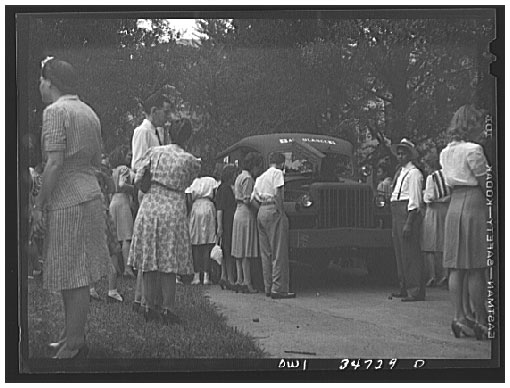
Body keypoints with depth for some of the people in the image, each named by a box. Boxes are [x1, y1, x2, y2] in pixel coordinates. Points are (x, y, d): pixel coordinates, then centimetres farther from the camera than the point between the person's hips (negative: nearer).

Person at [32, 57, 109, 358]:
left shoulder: (55, 111, -11)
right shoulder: (89, 112, 16)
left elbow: (54, 164, -18)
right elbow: (97, 161, 19)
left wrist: (39, 206, -15)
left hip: (66, 201, -9)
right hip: (90, 195, 9)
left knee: (72, 279, -5)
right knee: (77, 275, 15)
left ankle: (73, 347, -1)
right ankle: (74, 337, 23)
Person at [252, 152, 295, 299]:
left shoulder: (260, 177, 20)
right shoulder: (277, 173, -3)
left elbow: (253, 198, 16)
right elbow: (278, 194, -15)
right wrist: (282, 212, -13)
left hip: (261, 212, 8)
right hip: (273, 211, -8)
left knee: (266, 253, 10)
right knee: (279, 252, -7)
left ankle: (268, 287, 12)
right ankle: (278, 289, -11)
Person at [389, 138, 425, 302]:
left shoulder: (413, 173, -9)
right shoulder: (400, 172, 19)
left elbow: (415, 200, -15)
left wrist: (409, 223, -21)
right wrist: (395, 222, 18)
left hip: (409, 213, -10)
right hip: (396, 213, 10)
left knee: (410, 252, -9)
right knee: (400, 252, 12)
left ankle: (416, 291, -8)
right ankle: (405, 288, 20)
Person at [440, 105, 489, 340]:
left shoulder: (445, 153, 12)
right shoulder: (473, 150, -10)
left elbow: (450, 183, 13)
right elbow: (485, 183, -8)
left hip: (454, 205, 7)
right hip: (474, 204, -7)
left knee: (456, 267, 6)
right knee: (476, 269, -4)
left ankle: (458, 317, 5)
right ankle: (480, 320, 0)